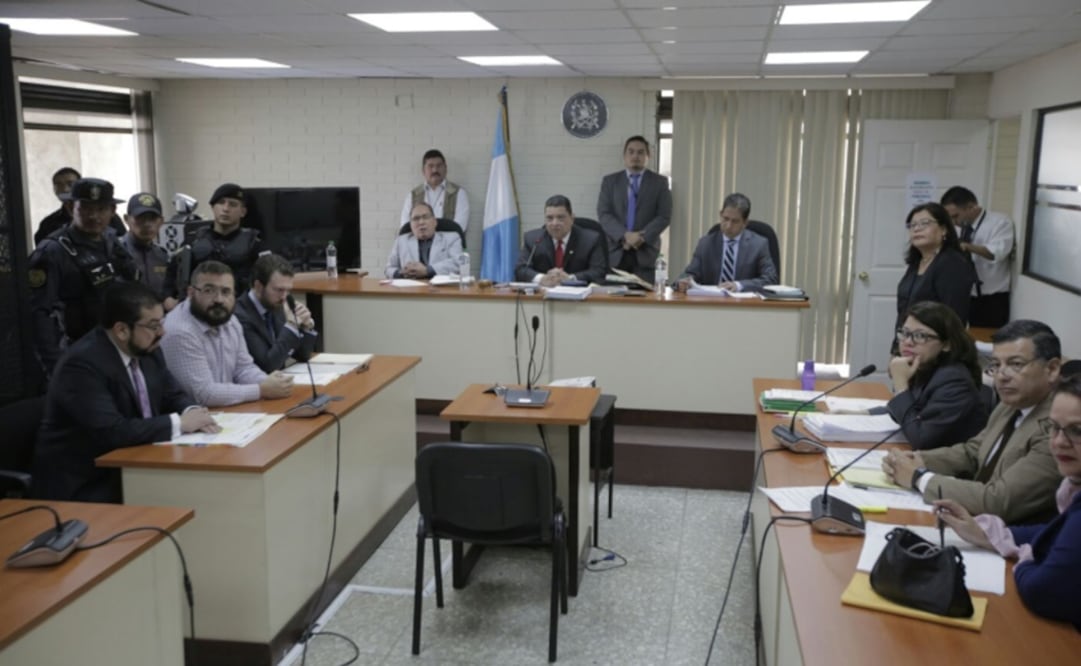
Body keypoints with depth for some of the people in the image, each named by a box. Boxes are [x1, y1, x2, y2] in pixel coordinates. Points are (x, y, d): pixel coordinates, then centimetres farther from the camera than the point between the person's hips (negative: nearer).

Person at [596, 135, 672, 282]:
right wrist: (625, 235, -15)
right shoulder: (610, 181, 11)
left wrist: (642, 238, -13)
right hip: (616, 251, 1)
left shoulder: (659, 182, 9)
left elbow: (664, 216, 1)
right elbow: (604, 214, 1)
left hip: (645, 252, -1)